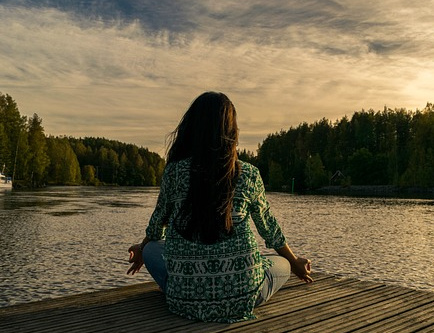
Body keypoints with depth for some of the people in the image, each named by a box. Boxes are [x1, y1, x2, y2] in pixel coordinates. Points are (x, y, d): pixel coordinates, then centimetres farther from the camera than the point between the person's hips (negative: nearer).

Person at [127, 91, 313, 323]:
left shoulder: (174, 171, -4)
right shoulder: (249, 175, -4)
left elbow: (158, 222, 13)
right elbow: (268, 227, 11)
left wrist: (141, 250, 36)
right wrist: (295, 263, 31)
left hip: (185, 299, 1)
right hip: (241, 298, 0)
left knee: (151, 249, 28)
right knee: (282, 264, 28)